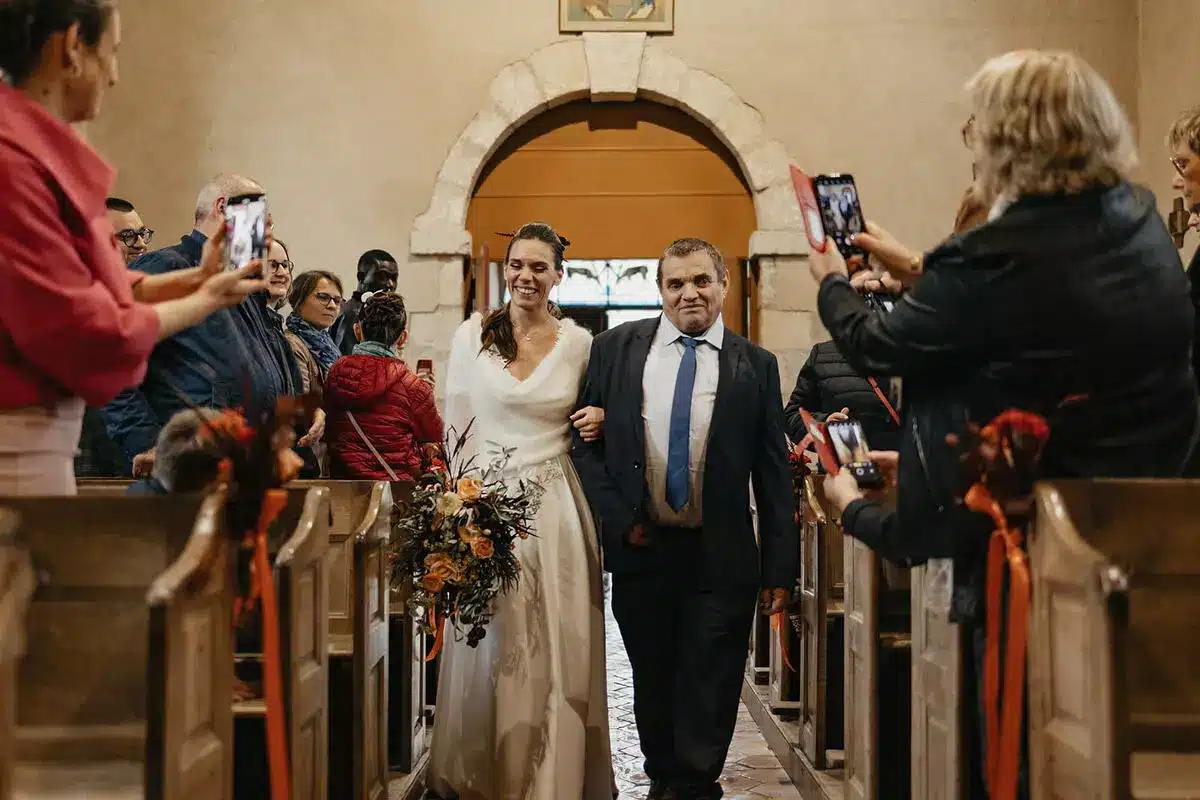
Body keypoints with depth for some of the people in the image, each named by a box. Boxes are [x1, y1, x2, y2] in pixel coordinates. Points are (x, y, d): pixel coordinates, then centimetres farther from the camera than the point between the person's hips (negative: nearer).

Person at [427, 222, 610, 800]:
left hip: (556, 511, 1)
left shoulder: (578, 342, 5)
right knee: (489, 650, 3)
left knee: (557, 647, 1)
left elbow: (592, 412, 19)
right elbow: (455, 426, 4)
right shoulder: (472, 335, 2)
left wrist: (598, 422, -4)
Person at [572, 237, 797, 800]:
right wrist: (617, 518, -6)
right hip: (640, 546, 1)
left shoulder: (755, 366, 1)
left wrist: (779, 567, -3)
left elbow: (774, 473, 1)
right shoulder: (616, 348, 3)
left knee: (709, 690, 3)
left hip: (722, 558, -1)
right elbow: (583, 440, 4)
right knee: (652, 683, 14)